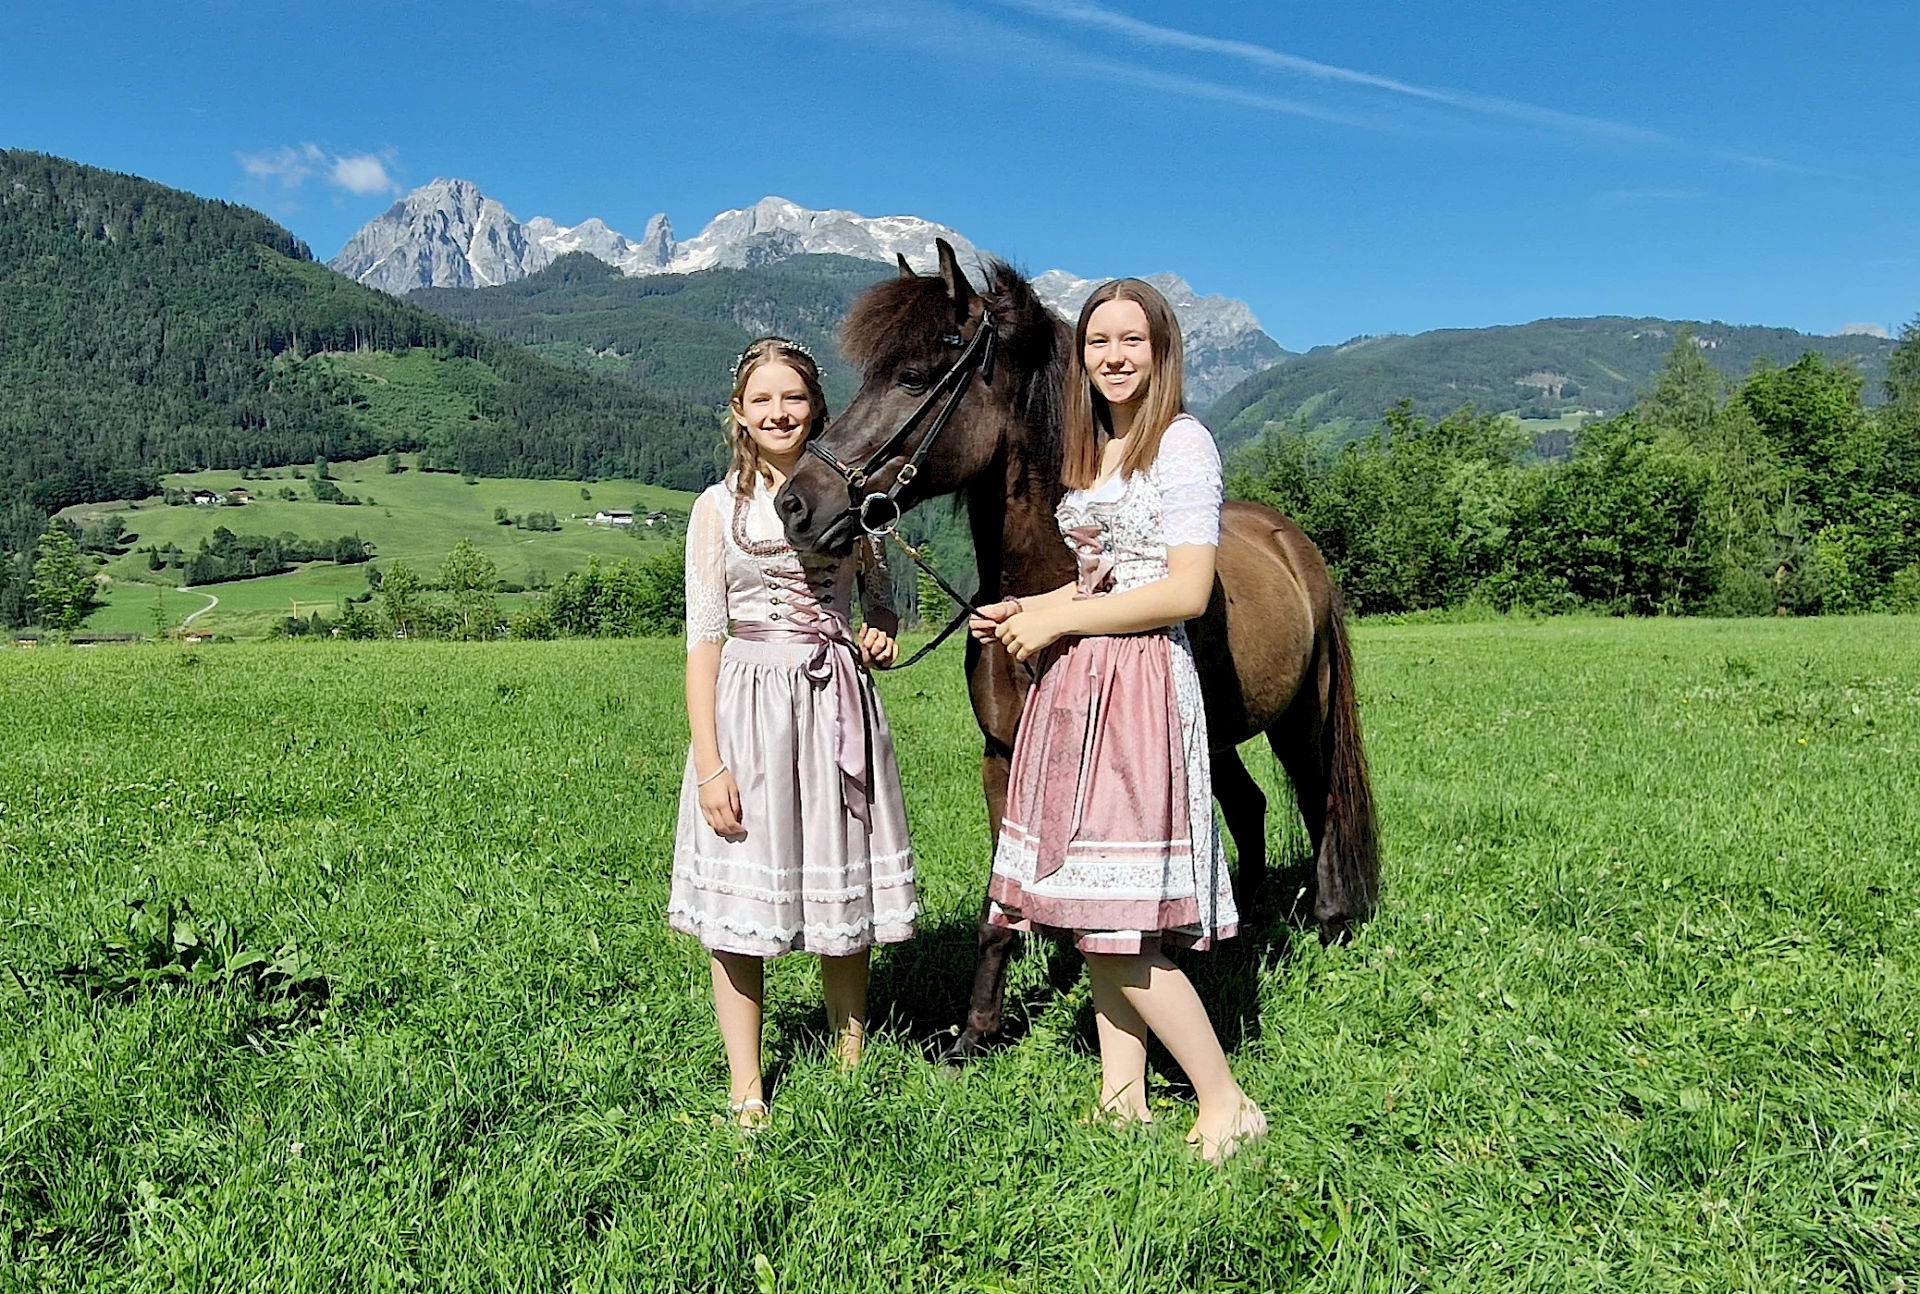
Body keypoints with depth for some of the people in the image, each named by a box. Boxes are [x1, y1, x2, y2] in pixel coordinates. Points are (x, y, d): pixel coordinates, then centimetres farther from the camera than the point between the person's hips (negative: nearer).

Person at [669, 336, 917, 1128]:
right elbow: (703, 639, -2)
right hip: (750, 705, -2)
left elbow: (883, 595, 19)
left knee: (845, 890, 12)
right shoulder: (720, 507, 1)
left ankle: (852, 1061, 31)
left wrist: (883, 638, -5)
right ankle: (745, 1092, 18)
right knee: (739, 910, 3)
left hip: (838, 705, 2)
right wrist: (709, 763, -9)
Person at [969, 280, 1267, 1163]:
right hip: (1076, 686, 9)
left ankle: (1226, 1105, 5)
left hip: (1139, 684, -8)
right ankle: (1122, 1097, 21)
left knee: (1113, 921, -9)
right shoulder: (1092, 451, 18)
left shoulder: (1182, 442, -7)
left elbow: (1186, 592, -16)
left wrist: (1058, 621, -13)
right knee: (1091, 908, 10)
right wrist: (1025, 611, 7)